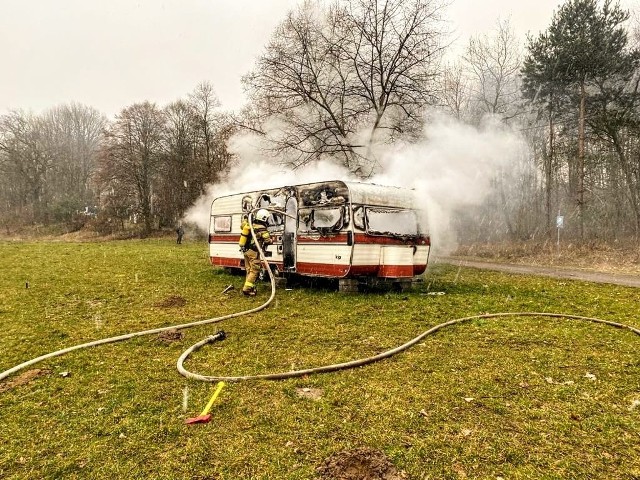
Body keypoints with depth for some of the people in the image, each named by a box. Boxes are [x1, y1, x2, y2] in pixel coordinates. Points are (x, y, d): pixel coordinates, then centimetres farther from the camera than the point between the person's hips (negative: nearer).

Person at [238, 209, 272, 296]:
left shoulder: (249, 225, 8)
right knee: (254, 271, -4)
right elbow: (268, 241, -15)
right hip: (253, 253, -8)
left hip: (246, 251, 8)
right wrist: (272, 239, 5)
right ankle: (247, 289, -9)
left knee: (249, 270, 16)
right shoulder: (262, 230, -14)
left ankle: (249, 287, 22)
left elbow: (242, 225, 28)